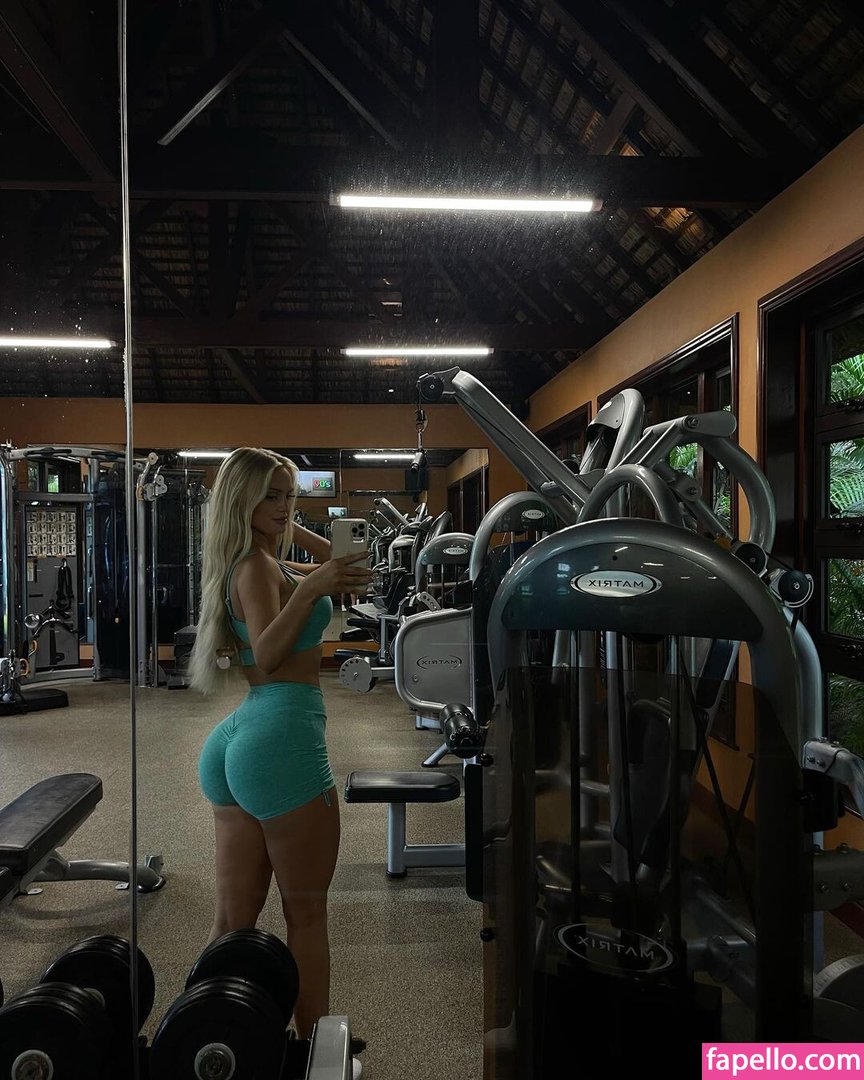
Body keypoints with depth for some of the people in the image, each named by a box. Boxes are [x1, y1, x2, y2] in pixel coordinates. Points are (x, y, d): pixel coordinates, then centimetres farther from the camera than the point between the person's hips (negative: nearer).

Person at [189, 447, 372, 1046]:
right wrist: (311, 589, -35)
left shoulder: (254, 563, 17)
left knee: (234, 919, 15)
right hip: (285, 734, -9)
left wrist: (287, 526, 19)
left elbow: (337, 563, 28)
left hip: (237, 738, 9)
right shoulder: (257, 566, -10)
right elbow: (267, 654, -25)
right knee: (307, 913, 6)